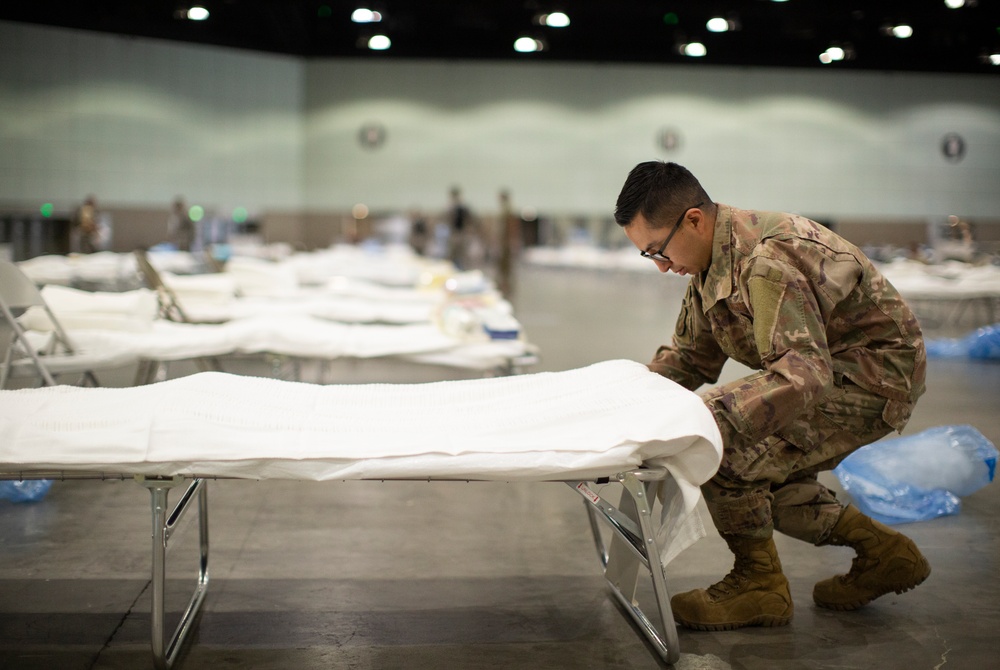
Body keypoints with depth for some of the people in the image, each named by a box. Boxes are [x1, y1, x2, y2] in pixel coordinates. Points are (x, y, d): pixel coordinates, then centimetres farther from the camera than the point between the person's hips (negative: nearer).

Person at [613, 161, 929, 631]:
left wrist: (715, 420, -50)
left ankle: (758, 584, -6)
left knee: (725, 443, -23)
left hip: (875, 380, -11)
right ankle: (881, 552, 22)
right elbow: (689, 356, 10)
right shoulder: (713, 263, 3)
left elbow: (803, 372, -39)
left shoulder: (764, 261, -29)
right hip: (831, 370, 11)